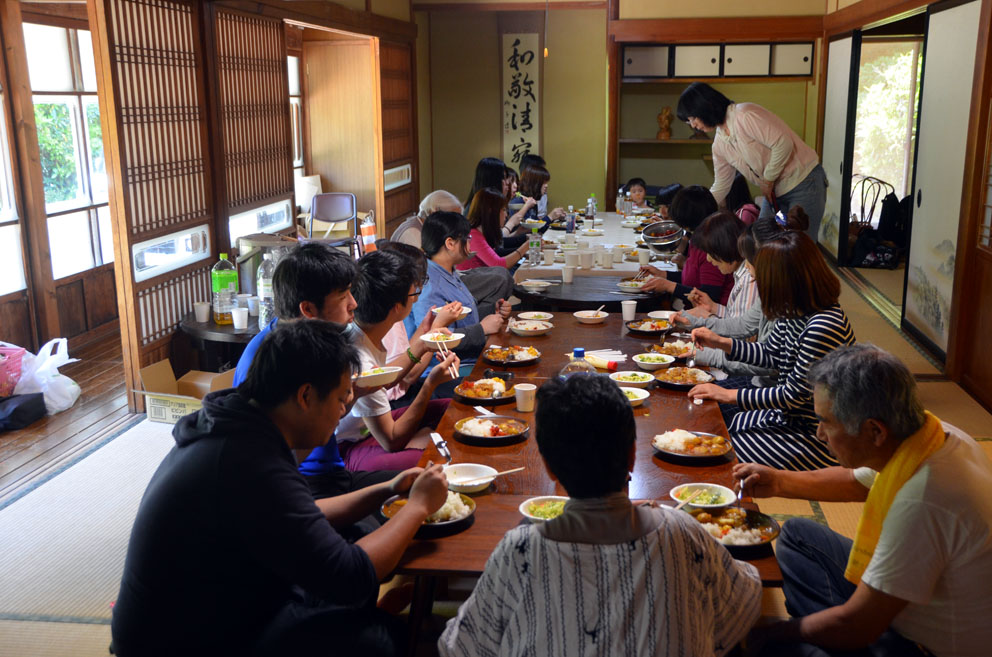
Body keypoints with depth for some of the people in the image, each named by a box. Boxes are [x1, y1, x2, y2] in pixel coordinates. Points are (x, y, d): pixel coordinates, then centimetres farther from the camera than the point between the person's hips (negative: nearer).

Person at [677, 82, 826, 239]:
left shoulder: (745, 115, -19)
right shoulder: (719, 143, 6)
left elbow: (784, 144, -24)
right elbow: (720, 187, 13)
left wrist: (768, 181, -13)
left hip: (804, 182, -8)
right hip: (775, 192, 8)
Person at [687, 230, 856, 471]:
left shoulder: (824, 326, -30)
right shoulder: (795, 312, -1)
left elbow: (794, 395, -24)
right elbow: (771, 355, 16)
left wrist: (730, 395, -16)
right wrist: (720, 342, 8)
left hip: (819, 440, -9)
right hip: (789, 418, 9)